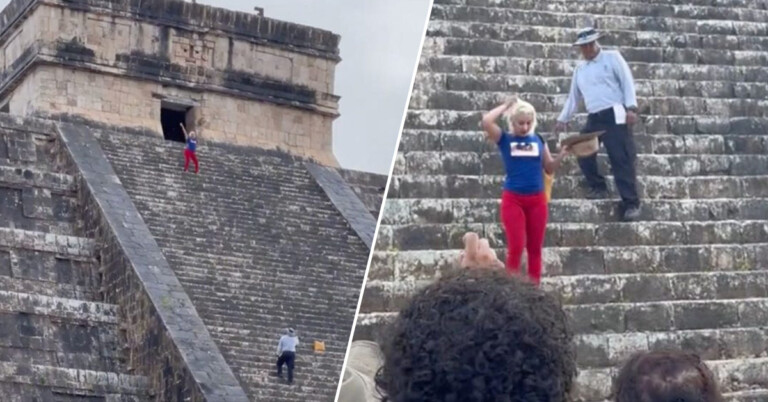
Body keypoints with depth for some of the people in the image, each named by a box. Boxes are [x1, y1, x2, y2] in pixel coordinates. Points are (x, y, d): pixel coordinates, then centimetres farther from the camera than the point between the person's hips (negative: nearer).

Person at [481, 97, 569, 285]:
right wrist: (506, 106, -5)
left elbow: (549, 168, 12)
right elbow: (486, 121, -16)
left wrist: (562, 154, -6)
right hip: (513, 199, -3)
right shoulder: (505, 139, 1)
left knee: (535, 248, 5)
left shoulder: (538, 140, 8)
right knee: (516, 247, -8)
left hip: (537, 199, 3)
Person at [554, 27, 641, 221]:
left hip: (614, 115, -7)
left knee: (621, 160, -12)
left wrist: (631, 107, -17)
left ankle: (631, 204, -13)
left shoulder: (612, 57, 3)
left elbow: (627, 81, -5)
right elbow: (573, 96, 28)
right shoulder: (580, 70, 20)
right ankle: (599, 187, 19)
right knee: (583, 153, 1)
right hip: (593, 119, 7)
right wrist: (563, 119, 26)